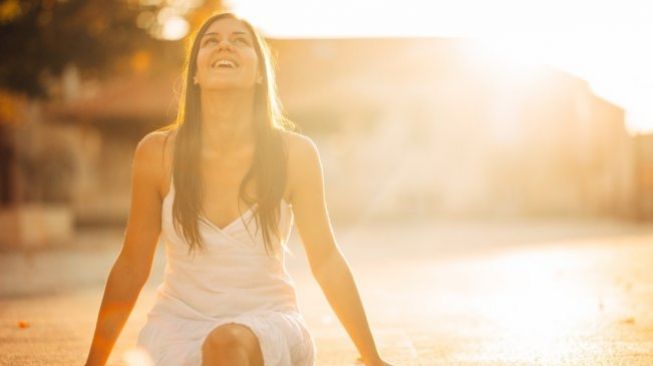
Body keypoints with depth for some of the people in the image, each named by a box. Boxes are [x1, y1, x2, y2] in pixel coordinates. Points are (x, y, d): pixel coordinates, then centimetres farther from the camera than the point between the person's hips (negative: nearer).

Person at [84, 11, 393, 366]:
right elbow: (131, 266, 2)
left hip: (266, 323, -1)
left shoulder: (294, 153, -9)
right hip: (179, 323, 1)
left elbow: (325, 260, 1)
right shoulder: (158, 152, -8)